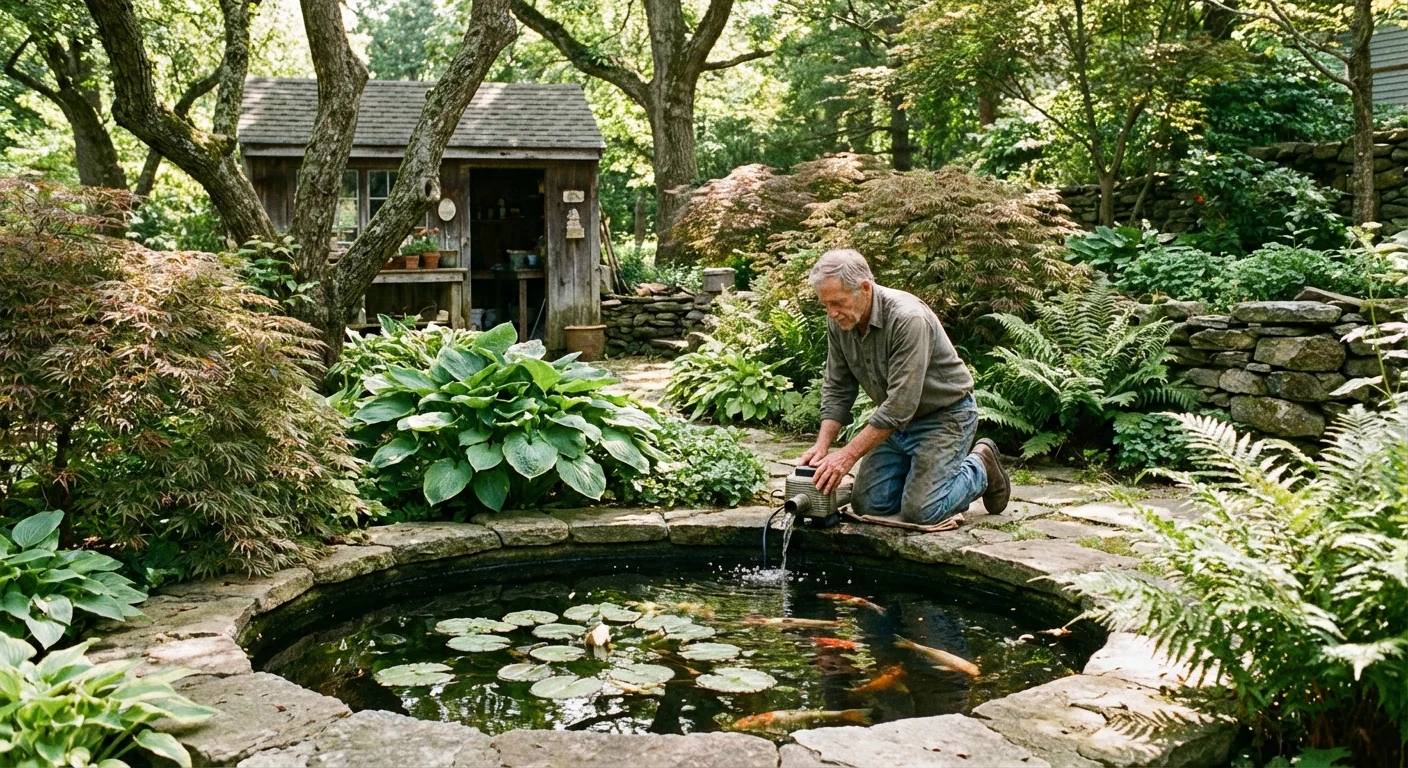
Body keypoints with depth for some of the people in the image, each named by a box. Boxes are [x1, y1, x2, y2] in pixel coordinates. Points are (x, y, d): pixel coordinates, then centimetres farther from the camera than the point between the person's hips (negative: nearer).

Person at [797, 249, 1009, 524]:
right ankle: (922, 470, 23)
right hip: (898, 420, 7)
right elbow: (837, 389, 0)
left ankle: (980, 468, 12)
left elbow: (901, 403, -34)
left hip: (944, 416, -7)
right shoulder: (839, 321, -9)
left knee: (919, 511, -15)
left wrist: (848, 455, -34)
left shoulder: (908, 318, -32)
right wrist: (822, 445, -14)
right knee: (867, 504, -1)